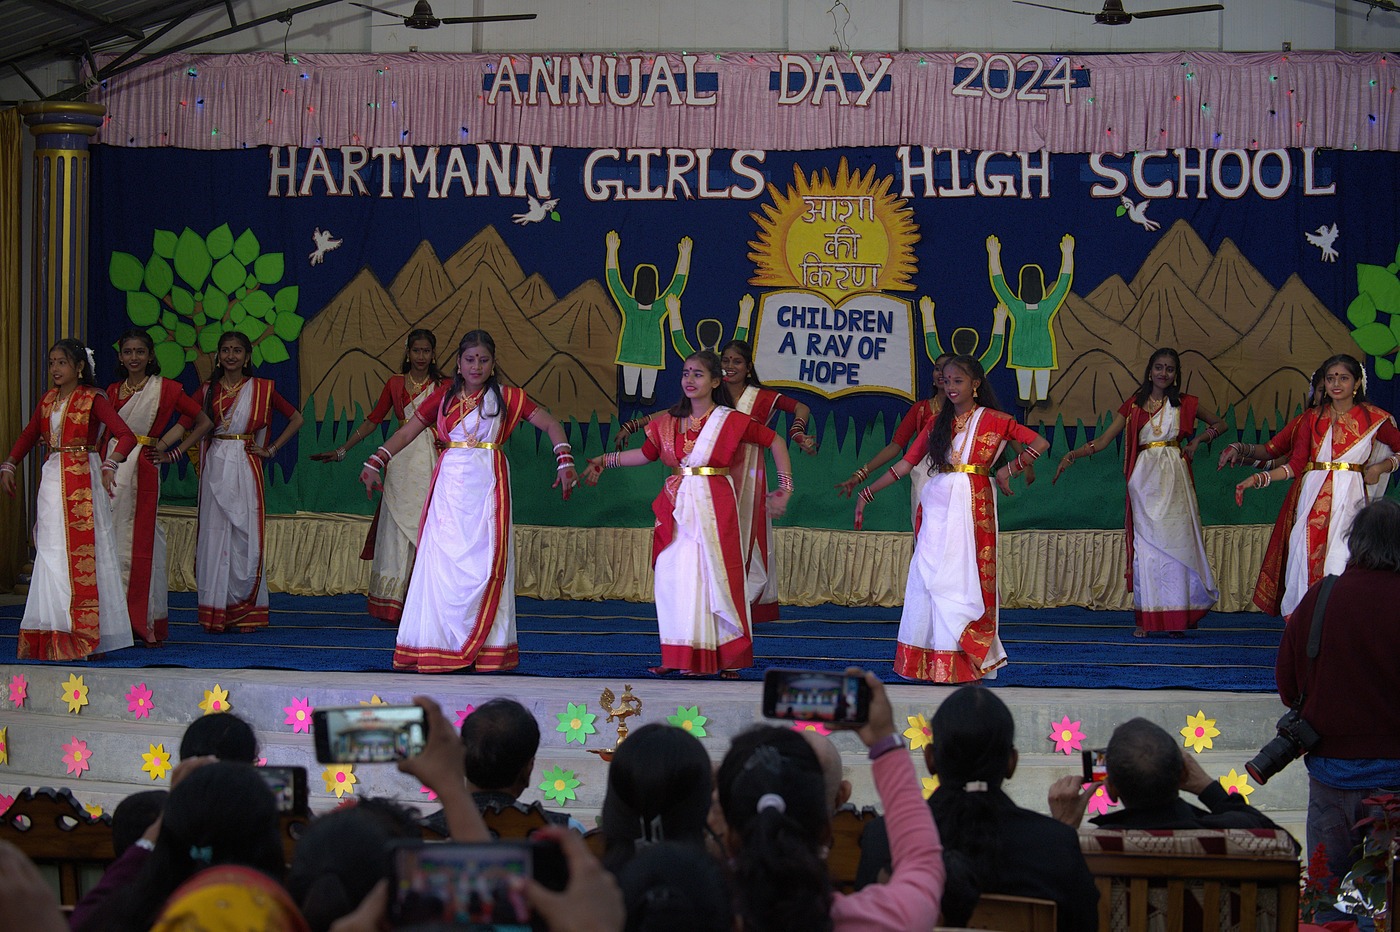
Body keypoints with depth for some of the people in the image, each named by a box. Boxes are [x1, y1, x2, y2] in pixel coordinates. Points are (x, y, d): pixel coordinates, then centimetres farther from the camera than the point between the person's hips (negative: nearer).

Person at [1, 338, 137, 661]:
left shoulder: (92, 398, -5)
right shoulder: (48, 399, 13)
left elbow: (126, 436, -14)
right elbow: (28, 436, 24)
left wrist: (110, 466, -27)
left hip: (83, 480, -6)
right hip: (51, 479, 6)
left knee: (82, 552, -6)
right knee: (50, 554, 3)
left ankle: (84, 635, -2)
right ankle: (54, 635, 6)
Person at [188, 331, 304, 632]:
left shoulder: (261, 389, 5)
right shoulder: (208, 390, 10)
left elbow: (296, 419, 9)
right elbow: (187, 424, 3)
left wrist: (272, 449, 2)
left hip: (245, 469, -2)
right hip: (215, 469, 2)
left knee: (245, 537, -4)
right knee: (214, 535, 0)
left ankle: (245, 614, 3)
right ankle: (215, 613, 4)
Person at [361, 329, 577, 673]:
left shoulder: (506, 397, 6)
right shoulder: (444, 397, 10)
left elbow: (550, 425, 8)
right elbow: (407, 431, 10)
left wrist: (565, 462, -4)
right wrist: (374, 463, 0)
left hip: (487, 487, -1)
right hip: (449, 487, 1)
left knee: (484, 563, -3)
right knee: (444, 560, -1)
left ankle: (488, 648, 2)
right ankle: (440, 647, 5)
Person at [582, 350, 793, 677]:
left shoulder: (731, 421, -2)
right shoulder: (669, 422, 10)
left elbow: (775, 442, 3)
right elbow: (647, 453, 22)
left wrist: (784, 488, -1)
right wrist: (605, 461, 19)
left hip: (714, 509, -4)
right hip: (677, 510, 4)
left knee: (716, 577, -4)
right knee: (674, 578, 1)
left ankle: (726, 658, 3)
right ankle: (680, 657, 9)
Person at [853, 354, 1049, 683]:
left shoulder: (993, 420, 3)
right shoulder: (938, 422, 14)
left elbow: (1039, 444, 0)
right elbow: (906, 463, 12)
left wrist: (1009, 469, -7)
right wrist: (867, 493, 7)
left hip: (973, 506, -4)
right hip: (937, 505, 4)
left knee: (964, 578, -4)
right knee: (929, 577, -1)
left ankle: (965, 661, 2)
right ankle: (931, 660, 3)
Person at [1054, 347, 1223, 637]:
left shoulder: (1184, 404, 10)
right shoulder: (1133, 406, 9)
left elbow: (1219, 424, 21)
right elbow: (1103, 440, 2)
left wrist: (1198, 439, 3)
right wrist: (1072, 455, -12)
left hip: (1174, 480, 0)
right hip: (1144, 480, 0)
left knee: (1176, 542, -4)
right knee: (1145, 545, -4)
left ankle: (1177, 617, 1)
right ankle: (1147, 618, -1)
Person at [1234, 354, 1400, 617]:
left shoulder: (1372, 417, 7)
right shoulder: (1313, 417, 13)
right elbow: (1296, 464, 8)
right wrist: (1257, 479, -2)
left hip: (1350, 497, -2)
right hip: (1314, 496, 3)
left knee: (1340, 561, -13)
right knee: (1308, 560, -6)